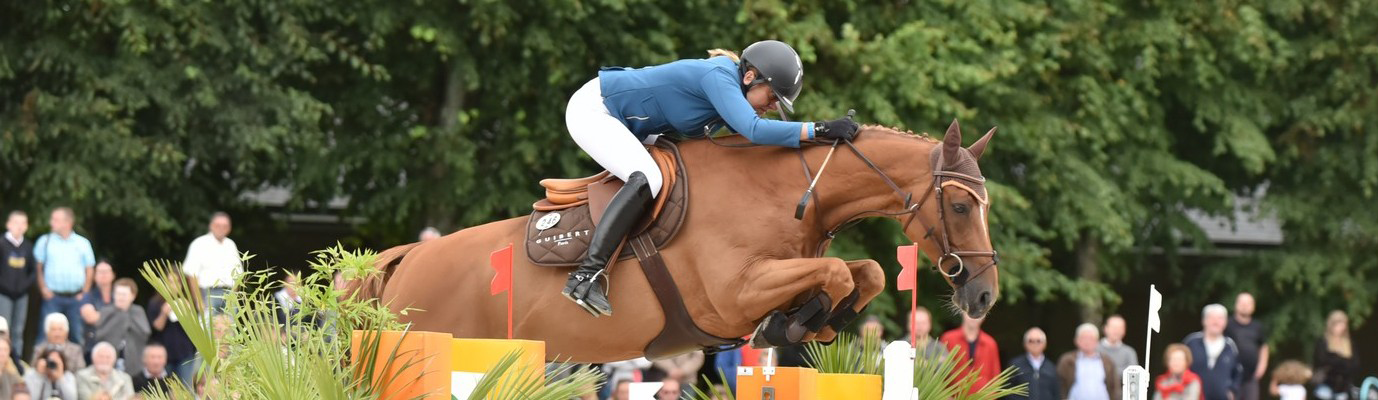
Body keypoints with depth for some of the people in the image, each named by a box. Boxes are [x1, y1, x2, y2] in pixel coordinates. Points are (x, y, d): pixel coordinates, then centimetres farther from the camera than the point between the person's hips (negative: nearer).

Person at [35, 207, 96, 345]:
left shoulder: (82, 243, 7)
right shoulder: (44, 242, 5)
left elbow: (89, 270, 10)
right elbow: (38, 267, 5)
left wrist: (84, 292, 2)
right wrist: (43, 289, -5)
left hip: (76, 297, 1)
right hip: (52, 297, -1)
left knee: (77, 335, 2)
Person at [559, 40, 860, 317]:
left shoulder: (735, 89, 4)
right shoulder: (719, 77, -25)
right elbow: (755, 131, -38)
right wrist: (820, 130, -36)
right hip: (592, 110, -11)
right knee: (646, 179, -30)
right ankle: (586, 275, -36)